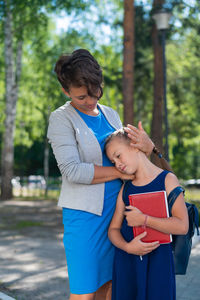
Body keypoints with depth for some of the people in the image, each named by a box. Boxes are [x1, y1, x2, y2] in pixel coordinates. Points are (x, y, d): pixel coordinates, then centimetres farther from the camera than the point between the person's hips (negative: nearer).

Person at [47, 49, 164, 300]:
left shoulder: (111, 115, 13)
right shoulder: (61, 118, -6)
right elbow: (72, 171, -16)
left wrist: (147, 146, -6)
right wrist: (120, 172, -12)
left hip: (115, 210, 6)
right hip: (85, 213, -6)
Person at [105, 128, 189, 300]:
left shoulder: (167, 180, -4)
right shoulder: (125, 189, 8)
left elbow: (182, 226, -14)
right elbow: (113, 229, 7)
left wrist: (143, 220, -16)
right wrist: (127, 247, -13)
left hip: (158, 261, -3)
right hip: (126, 260, 4)